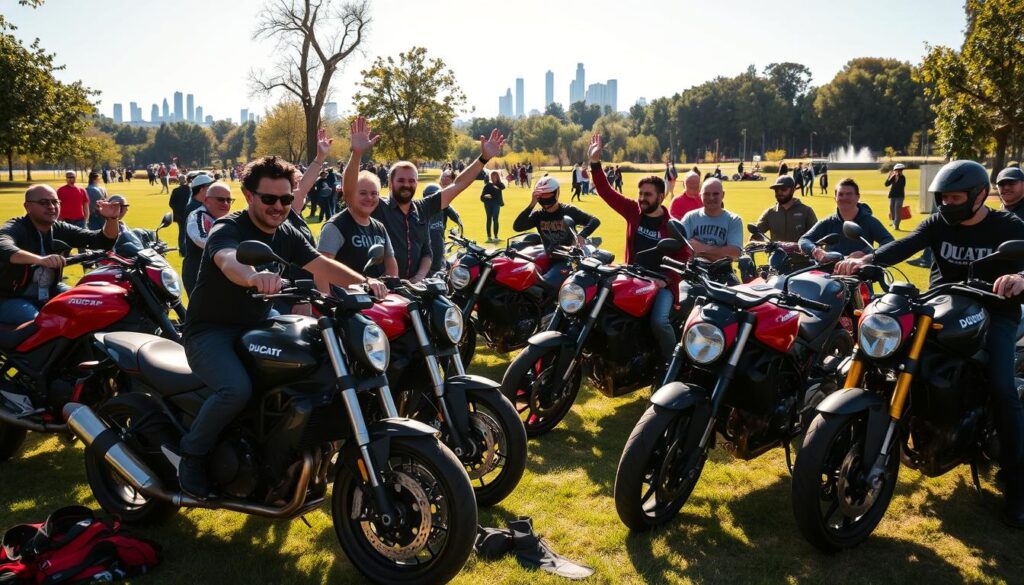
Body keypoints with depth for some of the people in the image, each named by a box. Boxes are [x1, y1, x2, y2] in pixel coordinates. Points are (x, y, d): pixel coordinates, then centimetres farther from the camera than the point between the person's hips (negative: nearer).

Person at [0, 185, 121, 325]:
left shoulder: (62, 229, 1)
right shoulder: (14, 229, -16)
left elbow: (103, 240, -6)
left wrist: (111, 219, -28)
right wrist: (40, 259, -60)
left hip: (50, 293, 6)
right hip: (12, 298, -6)